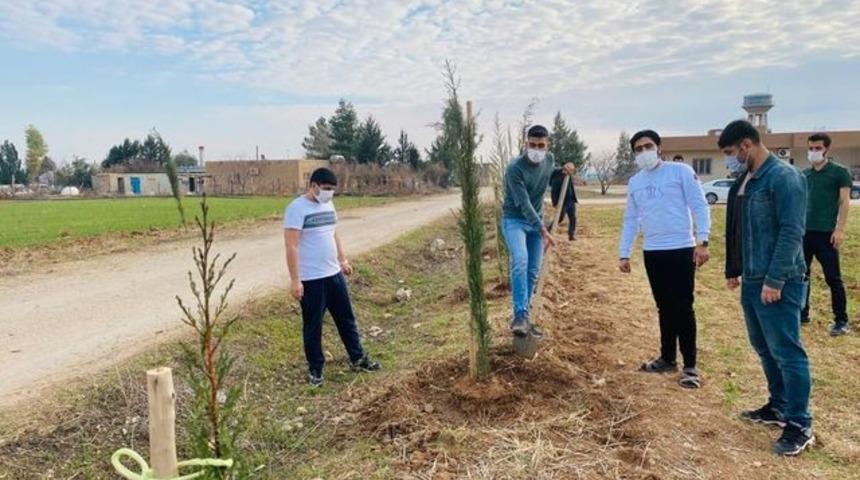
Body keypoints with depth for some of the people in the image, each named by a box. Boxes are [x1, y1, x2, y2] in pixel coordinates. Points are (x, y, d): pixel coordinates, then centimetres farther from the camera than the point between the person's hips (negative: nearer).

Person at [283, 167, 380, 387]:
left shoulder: (328, 205, 8)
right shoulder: (297, 208, -16)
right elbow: (291, 246, -19)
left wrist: (343, 260, 20)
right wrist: (295, 280, -22)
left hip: (334, 274, 8)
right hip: (311, 279, -7)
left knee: (346, 319, 16)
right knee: (313, 326, 7)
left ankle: (357, 359, 31)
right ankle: (315, 369, 23)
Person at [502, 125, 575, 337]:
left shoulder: (549, 160, -2)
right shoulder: (515, 168, -22)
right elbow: (524, 204, -27)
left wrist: (563, 171, 0)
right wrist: (543, 230, -32)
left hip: (536, 220, 6)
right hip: (514, 220, -6)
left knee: (533, 271, 5)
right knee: (520, 260, -29)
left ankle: (524, 317, 16)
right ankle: (520, 315, -27)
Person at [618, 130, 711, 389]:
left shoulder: (680, 171, -3)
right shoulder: (634, 182, 11)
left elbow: (700, 206, -7)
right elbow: (630, 220, 15)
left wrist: (702, 241, -17)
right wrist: (624, 253, 10)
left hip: (681, 249, -5)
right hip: (652, 252, 5)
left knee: (683, 307, -2)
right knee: (664, 307, 13)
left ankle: (690, 366, 8)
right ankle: (667, 357, 25)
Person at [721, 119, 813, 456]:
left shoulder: (784, 177, -14)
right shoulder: (744, 181, 12)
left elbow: (792, 232, -19)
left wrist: (775, 280, -21)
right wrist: (734, 271, 19)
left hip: (778, 284, -9)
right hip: (751, 281, 9)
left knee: (787, 352, -1)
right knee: (764, 349, 17)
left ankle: (800, 425, 10)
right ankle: (778, 407, 31)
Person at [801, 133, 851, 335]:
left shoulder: (840, 172, -2)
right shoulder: (804, 174, 13)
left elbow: (844, 202, -7)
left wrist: (840, 229, -15)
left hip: (826, 233, -5)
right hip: (803, 231, 5)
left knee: (833, 278, 0)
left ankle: (841, 321, 9)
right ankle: (802, 314, 20)